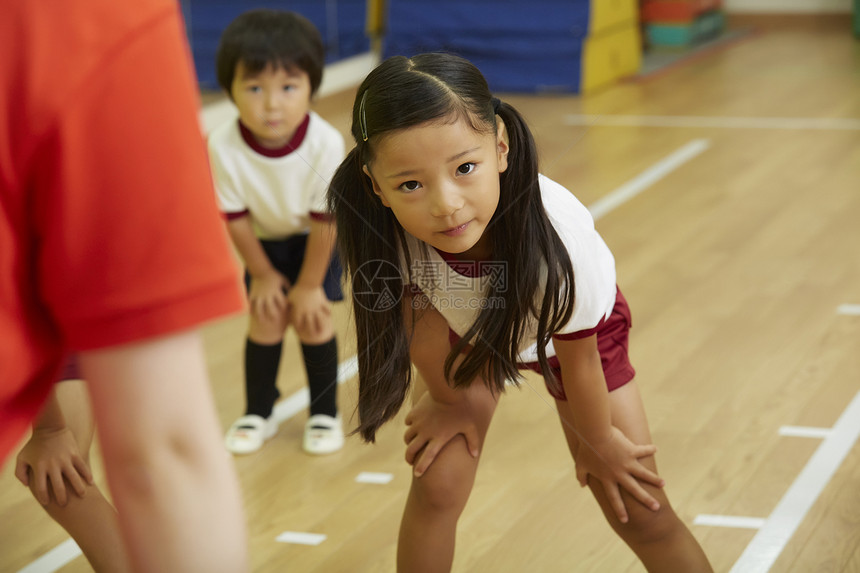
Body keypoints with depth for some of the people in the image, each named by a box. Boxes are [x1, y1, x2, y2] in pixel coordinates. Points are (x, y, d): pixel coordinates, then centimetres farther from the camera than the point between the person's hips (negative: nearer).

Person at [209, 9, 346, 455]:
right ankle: (258, 412, 17)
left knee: (311, 316, -5)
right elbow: (235, 217, -17)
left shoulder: (325, 143, -36)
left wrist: (309, 284, -13)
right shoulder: (224, 146, -33)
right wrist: (263, 275, -6)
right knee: (266, 317, -2)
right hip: (264, 240, 1)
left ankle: (324, 413, 13)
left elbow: (324, 219, -23)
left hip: (314, 239, -1)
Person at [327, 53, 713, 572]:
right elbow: (420, 323, -15)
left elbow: (578, 362, -24)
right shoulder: (384, 228, -38)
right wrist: (448, 401, 1)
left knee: (643, 515, 1)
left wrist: (598, 446, -6)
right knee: (436, 487, -9)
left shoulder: (558, 239, -44)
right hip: (465, 329, 2)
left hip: (568, 333, -1)